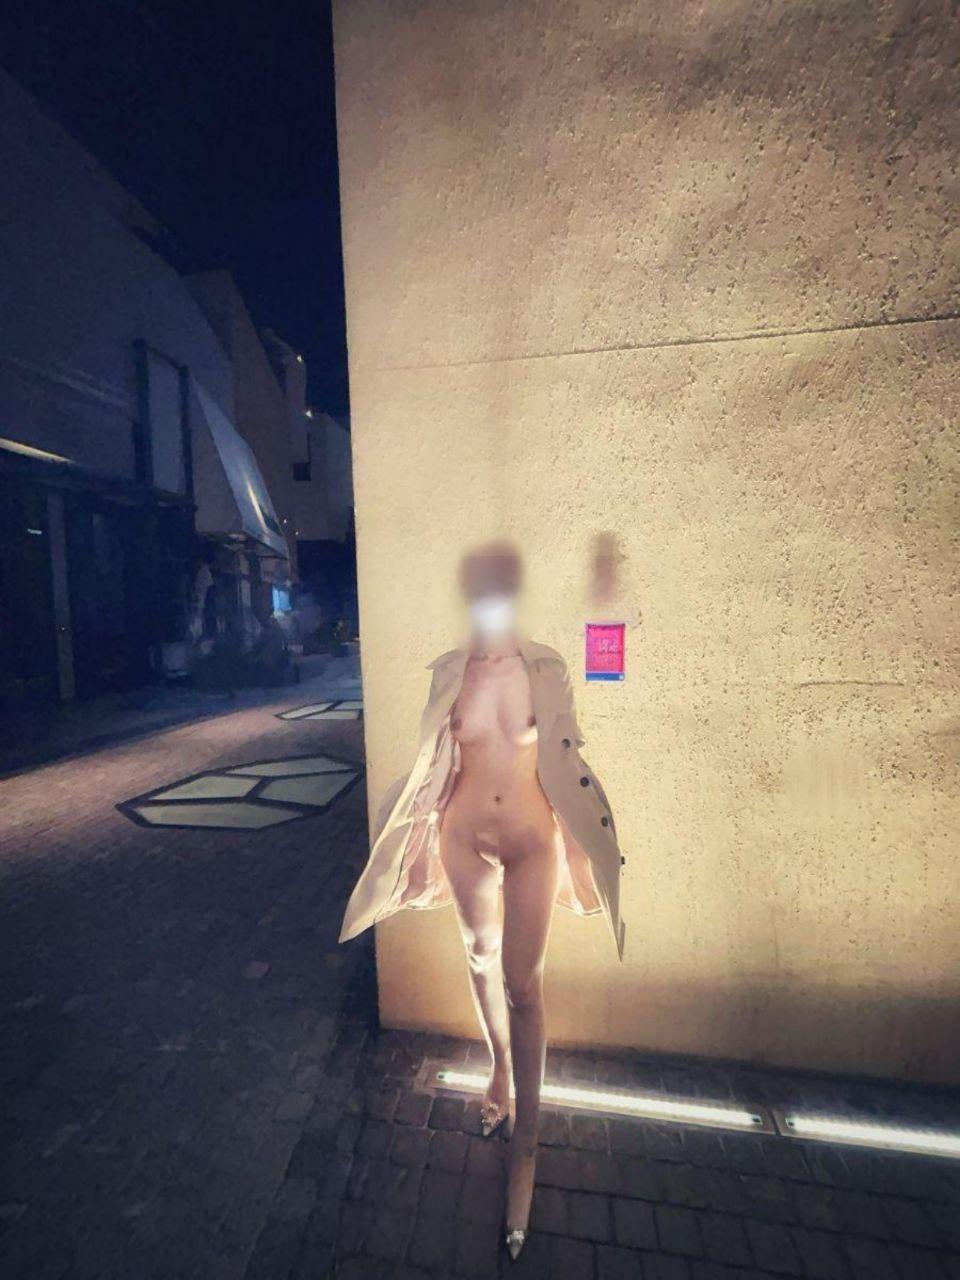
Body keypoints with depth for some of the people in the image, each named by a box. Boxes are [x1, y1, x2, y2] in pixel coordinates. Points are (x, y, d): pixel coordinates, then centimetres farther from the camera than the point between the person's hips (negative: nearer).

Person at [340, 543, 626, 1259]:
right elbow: (435, 759, 3)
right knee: (481, 959, 22)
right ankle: (501, 1068, 51)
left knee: (525, 984, 5)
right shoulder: (448, 671, -5)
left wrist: (582, 839, 0)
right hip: (466, 837, 2)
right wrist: (421, 823, 6)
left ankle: (526, 1132, 30)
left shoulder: (547, 667, -8)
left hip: (533, 839, -2)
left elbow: (569, 755, -1)